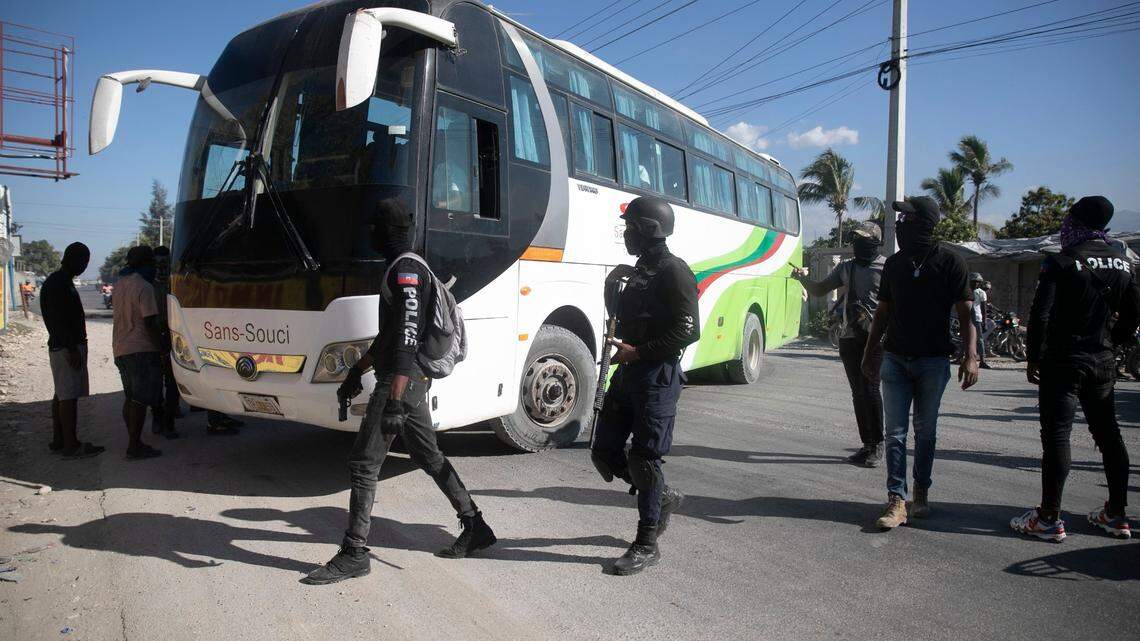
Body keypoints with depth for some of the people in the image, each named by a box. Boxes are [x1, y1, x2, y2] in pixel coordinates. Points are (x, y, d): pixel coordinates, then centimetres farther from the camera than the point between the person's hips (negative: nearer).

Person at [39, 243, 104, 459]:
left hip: (61, 346, 11)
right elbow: (57, 320, -21)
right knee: (69, 396, -8)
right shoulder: (58, 284, -15)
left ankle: (58, 441, 21)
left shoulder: (62, 282, 17)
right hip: (67, 347, -11)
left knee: (61, 395, 14)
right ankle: (70, 446, -6)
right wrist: (72, 349, -23)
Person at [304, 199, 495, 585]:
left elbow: (408, 338, -26)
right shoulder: (401, 269, 18)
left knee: (363, 463, -5)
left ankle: (354, 553, 3)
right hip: (414, 383, 10)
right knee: (429, 457, 16)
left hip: (401, 382, -10)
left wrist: (394, 401, -31)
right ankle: (475, 527, 24)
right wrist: (357, 372, 29)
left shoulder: (406, 271, -15)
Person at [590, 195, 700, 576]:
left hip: (657, 377, -9)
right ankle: (663, 498, 31)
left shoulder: (673, 271, -12)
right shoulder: (641, 270, 16)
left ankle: (647, 545, 12)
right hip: (628, 373, 9)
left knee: (644, 458, -2)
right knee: (605, 452, 10)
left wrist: (638, 352, -18)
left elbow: (689, 330, -18)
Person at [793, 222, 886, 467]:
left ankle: (878, 445, 1)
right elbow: (820, 290, 14)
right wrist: (803, 279, -4)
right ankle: (867, 444, 19)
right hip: (849, 337, 5)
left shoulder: (886, 267, -3)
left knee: (870, 389, -11)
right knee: (858, 392, 9)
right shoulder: (846, 267, 13)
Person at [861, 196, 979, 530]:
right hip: (895, 359, 3)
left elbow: (965, 314, -5)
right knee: (895, 432, -2)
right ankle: (897, 501, 0)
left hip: (933, 361, -3)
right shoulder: (894, 264, 8)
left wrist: (971, 356, -14)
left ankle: (921, 493, 22)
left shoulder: (950, 263, -4)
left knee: (925, 431, 9)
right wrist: (869, 351, 15)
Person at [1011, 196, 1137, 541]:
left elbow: (1041, 315, -16)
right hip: (1103, 363, 7)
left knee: (1056, 435, -5)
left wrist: (1034, 358, -7)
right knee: (1108, 434, 14)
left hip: (1063, 361, -6)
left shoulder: (1061, 261, -12)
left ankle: (1049, 519, -2)